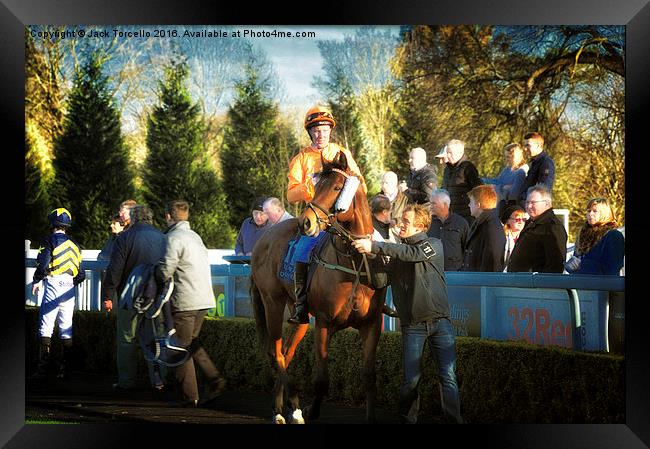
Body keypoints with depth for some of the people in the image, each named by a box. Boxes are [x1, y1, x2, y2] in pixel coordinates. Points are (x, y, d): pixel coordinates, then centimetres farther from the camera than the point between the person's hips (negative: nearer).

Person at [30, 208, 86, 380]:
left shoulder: (50, 240, -4)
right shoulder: (73, 244, 14)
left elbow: (43, 264, -14)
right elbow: (81, 274, 13)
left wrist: (36, 281, 0)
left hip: (53, 287, -6)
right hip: (69, 288, 6)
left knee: (46, 327, -4)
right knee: (66, 329, 8)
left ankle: (43, 369, -10)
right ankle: (64, 369, 7)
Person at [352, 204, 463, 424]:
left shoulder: (434, 244, -1)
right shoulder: (398, 251, 12)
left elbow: (413, 253, -19)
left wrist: (375, 247, -24)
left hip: (439, 321, -2)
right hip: (412, 325, 2)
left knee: (448, 376, -5)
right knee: (411, 379, -2)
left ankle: (454, 419, -1)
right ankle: (408, 419, 13)